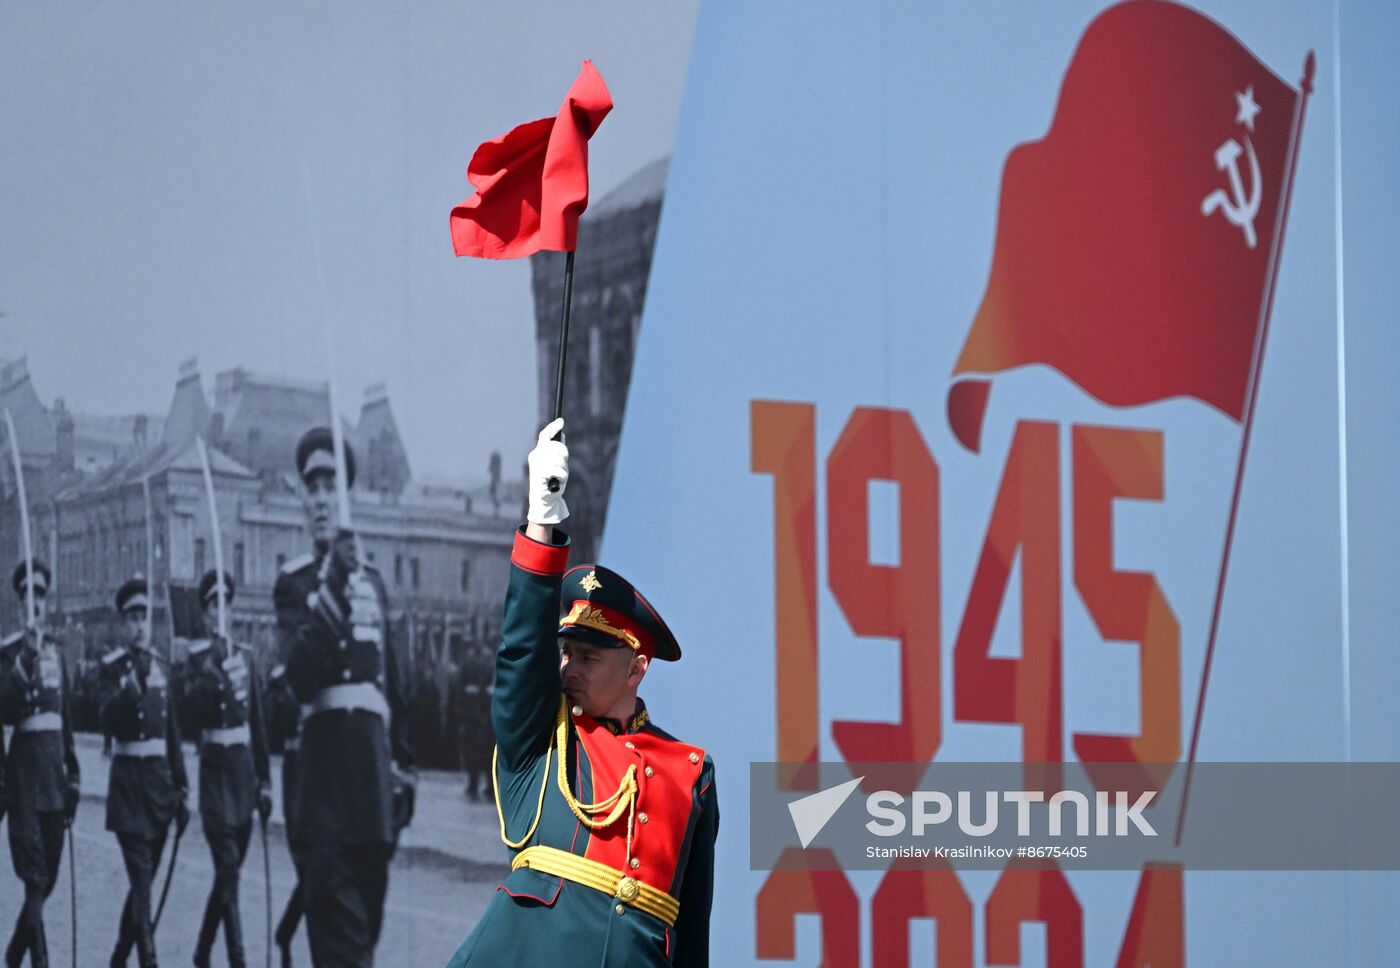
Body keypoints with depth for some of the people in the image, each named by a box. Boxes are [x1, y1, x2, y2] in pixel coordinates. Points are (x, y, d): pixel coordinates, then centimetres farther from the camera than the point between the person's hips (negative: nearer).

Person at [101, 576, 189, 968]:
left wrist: (181, 789, 14)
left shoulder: (159, 666, 12)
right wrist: (127, 691, -39)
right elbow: (107, 720, -19)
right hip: (128, 778, -6)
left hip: (160, 776, 6)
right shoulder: (113, 665, -4)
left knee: (146, 874, 13)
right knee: (140, 876, -12)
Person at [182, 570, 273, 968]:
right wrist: (211, 674, -30)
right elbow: (192, 715, -18)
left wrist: (264, 780, 12)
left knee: (229, 870, 12)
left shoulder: (244, 654, 11)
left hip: (244, 767, 5)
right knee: (228, 868, -11)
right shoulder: (197, 656, -4)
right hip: (215, 767, -5)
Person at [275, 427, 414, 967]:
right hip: (327, 755, -5)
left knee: (366, 915, 11)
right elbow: (300, 677, -14)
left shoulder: (371, 580, 17)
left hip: (375, 755, 5)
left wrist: (404, 767, 14)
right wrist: (329, 602, -26)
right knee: (338, 922, -12)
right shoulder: (296, 584, 2)